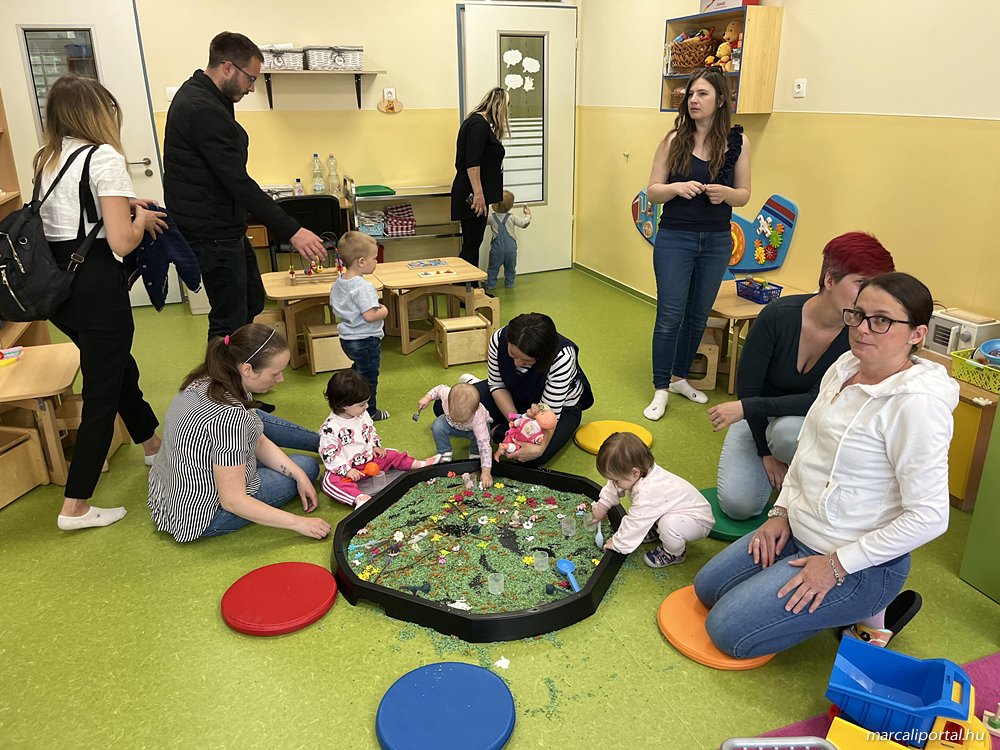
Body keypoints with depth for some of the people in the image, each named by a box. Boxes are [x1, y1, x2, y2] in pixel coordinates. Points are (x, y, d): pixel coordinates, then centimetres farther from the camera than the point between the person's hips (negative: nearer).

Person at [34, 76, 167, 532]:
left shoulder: (47, 158, 11)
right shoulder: (103, 158, -13)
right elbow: (121, 242, -19)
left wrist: (125, 205, 17)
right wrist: (141, 218, 0)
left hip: (54, 284, 9)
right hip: (96, 286, -9)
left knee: (118, 367, 26)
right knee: (101, 395, 2)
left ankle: (152, 446, 45)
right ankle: (75, 508, 8)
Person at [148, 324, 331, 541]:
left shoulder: (207, 380, -6)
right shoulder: (228, 417, -34)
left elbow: (259, 442, 4)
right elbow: (232, 501, -29)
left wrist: (299, 475, -4)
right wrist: (298, 523, -22)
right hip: (199, 516, -8)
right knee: (308, 466, 4)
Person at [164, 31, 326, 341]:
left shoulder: (197, 93, 10)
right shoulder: (205, 111, -24)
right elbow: (239, 183, -29)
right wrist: (291, 231, -29)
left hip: (222, 228, 11)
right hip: (212, 233, -11)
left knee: (252, 301, 19)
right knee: (230, 318, -2)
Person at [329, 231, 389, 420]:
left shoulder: (339, 283, 0)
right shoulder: (363, 288, -27)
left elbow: (334, 305, 14)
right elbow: (369, 316, -32)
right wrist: (384, 311, -14)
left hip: (347, 339, 9)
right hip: (365, 340, -8)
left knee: (359, 369, 30)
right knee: (369, 377, 9)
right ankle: (369, 412, 22)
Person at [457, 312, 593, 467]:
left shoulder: (562, 358, -39)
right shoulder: (499, 339, -28)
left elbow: (550, 411, -31)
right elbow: (497, 385, -14)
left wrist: (539, 448, -46)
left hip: (561, 405, -3)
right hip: (514, 396, 3)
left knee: (533, 458, -31)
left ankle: (498, 431, -1)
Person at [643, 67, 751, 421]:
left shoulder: (737, 141, 0)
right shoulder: (674, 140, -4)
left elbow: (744, 195, 5)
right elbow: (652, 191, -1)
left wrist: (725, 193, -17)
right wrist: (676, 187, -21)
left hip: (717, 241, 3)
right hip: (675, 238, -2)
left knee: (698, 315, 13)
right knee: (670, 316, -3)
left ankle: (680, 377, 31)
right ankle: (661, 390, 9)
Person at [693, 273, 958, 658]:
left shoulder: (916, 403, -26)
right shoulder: (845, 367, -2)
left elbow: (928, 516, -25)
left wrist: (837, 564, -20)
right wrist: (781, 512, 3)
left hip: (862, 564, -8)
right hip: (798, 531, 9)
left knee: (727, 629, -9)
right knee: (707, 587, 16)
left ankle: (866, 612, 7)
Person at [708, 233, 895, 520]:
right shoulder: (778, 316, -24)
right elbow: (747, 386, -15)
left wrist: (746, 407, -31)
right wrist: (765, 453, -12)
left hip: (810, 421, 0)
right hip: (758, 418, 0)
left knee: (788, 431, -38)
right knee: (737, 504, -16)